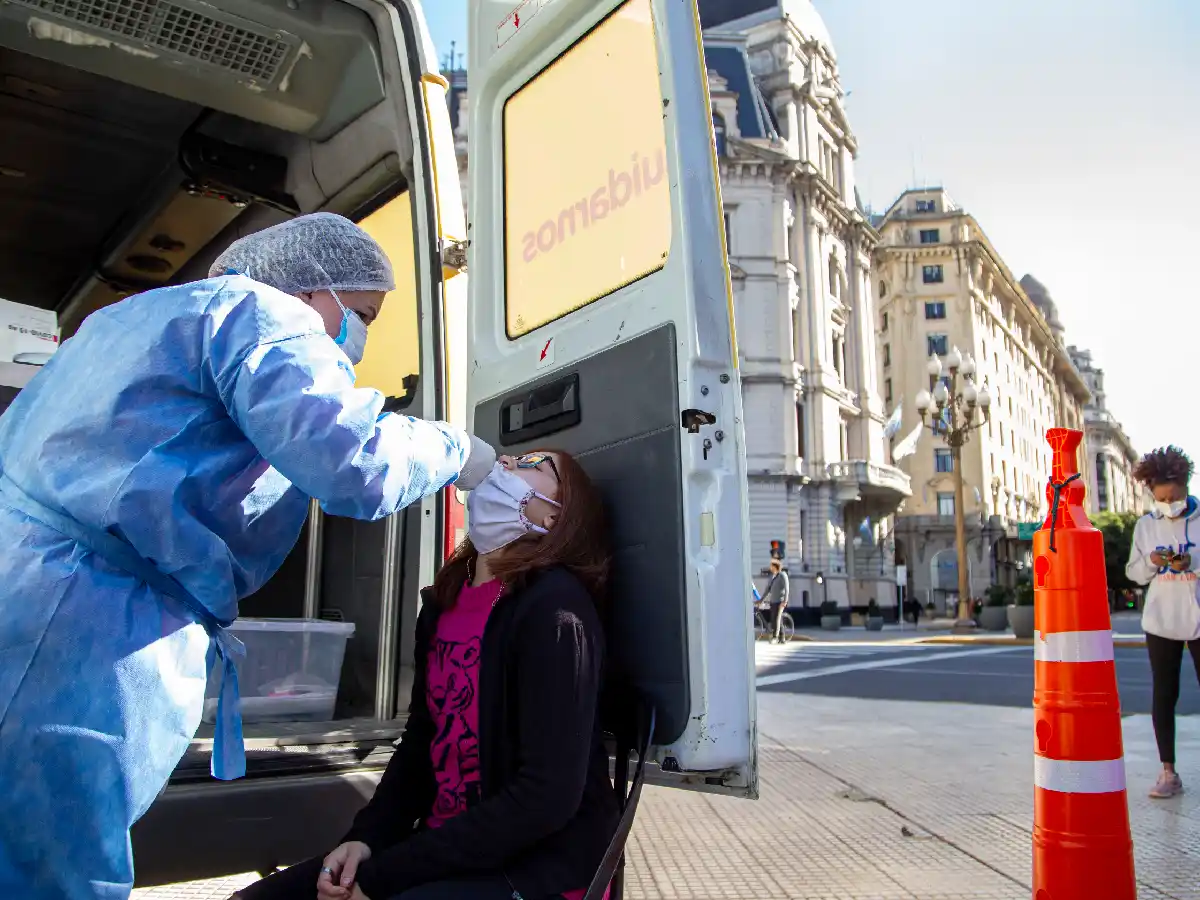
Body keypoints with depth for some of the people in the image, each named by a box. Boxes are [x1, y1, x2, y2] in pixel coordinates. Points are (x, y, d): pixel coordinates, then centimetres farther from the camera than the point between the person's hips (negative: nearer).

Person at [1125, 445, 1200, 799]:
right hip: (1161, 621, 2)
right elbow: (1134, 572, 6)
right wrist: (1151, 562, -13)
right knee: (1164, 695, 4)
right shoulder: (1145, 525, 4)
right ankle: (1168, 773, 11)